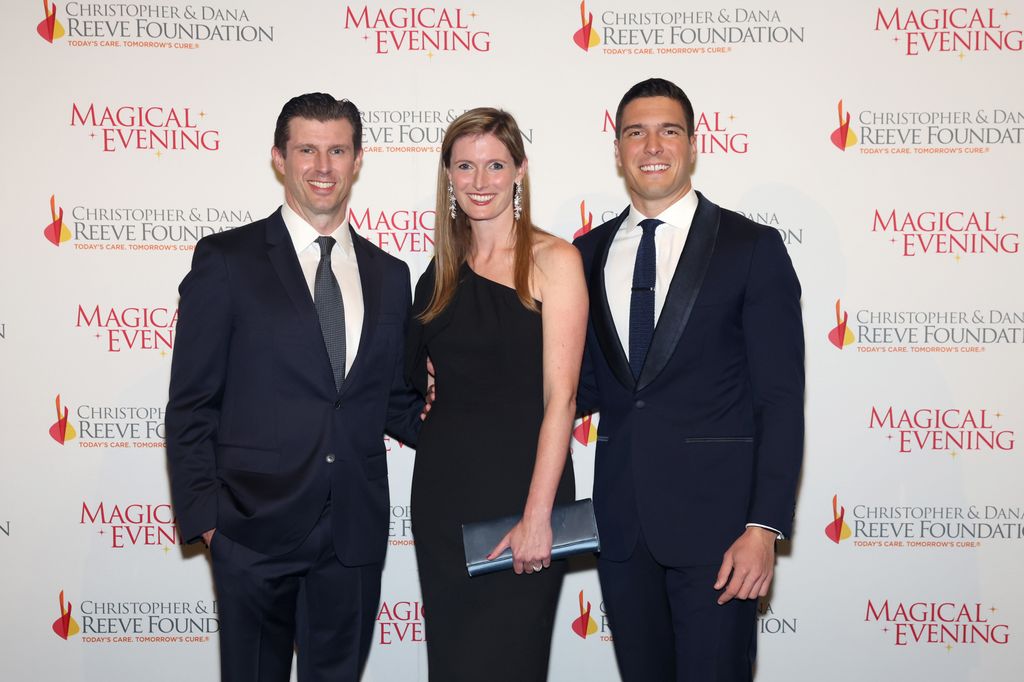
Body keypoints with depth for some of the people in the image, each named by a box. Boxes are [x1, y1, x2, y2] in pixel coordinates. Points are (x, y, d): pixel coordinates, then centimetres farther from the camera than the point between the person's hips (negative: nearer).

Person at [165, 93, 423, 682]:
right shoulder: (226, 260, -2)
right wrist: (203, 516, -8)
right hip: (256, 527, -3)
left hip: (356, 534, 4)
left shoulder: (389, 275, 10)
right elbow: (192, 405, -2)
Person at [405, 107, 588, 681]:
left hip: (521, 485, -5)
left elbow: (560, 396, -14)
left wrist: (537, 516, -19)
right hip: (442, 488, 6)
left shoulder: (553, 259, -7)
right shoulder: (445, 269, 10)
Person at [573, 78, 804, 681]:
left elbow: (782, 398, -7)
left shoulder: (753, 247, -3)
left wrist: (764, 527, -14)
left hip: (715, 518, -4)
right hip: (621, 518, 4)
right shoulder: (590, 252, 10)